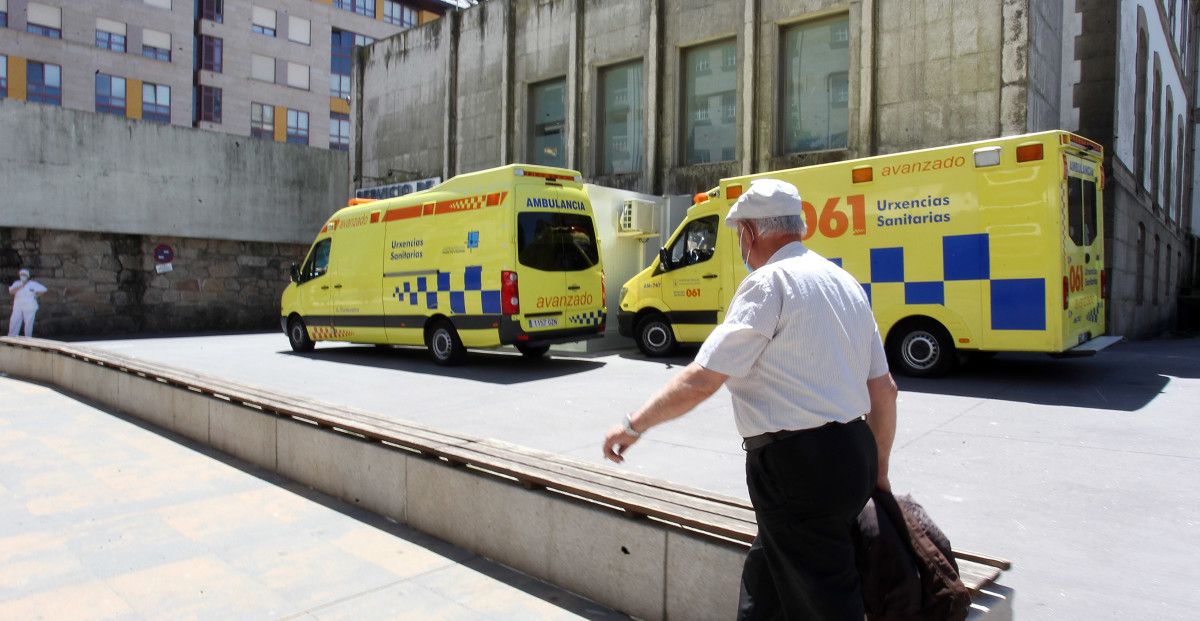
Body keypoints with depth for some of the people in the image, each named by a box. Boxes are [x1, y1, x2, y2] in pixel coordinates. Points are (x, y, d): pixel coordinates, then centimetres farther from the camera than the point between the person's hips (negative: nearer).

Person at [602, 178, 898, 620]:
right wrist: (878, 471, 23)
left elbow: (700, 381, -18)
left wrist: (634, 426, -6)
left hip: (798, 467, -9)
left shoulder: (768, 284, -14)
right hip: (853, 455, 9)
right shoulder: (845, 282, 12)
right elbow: (884, 390, 14)